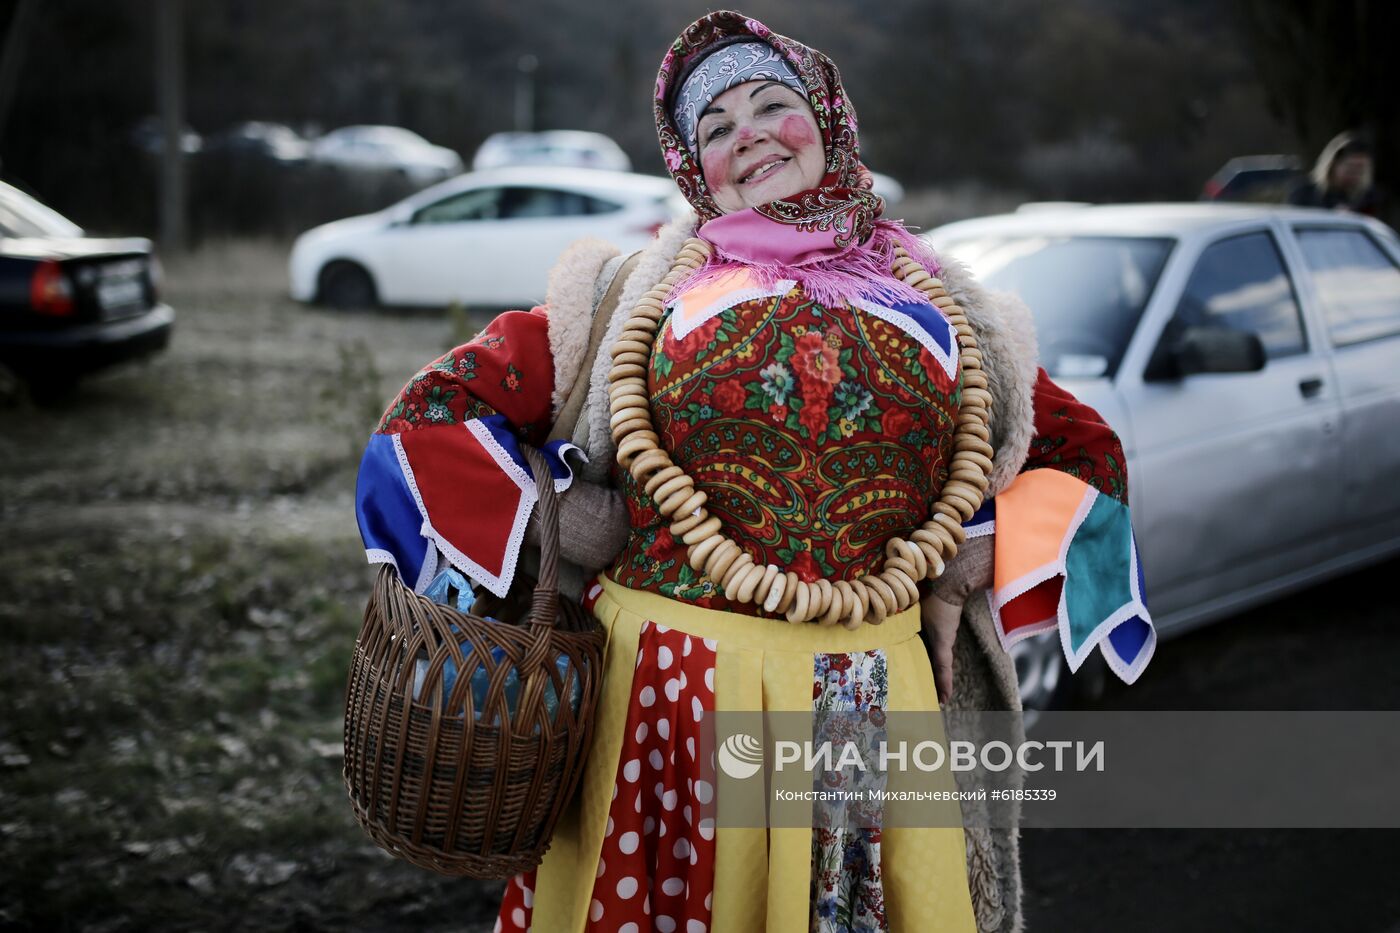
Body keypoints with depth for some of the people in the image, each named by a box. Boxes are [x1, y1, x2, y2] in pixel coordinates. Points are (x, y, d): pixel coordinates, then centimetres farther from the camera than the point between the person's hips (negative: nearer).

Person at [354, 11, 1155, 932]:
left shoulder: (936, 308, 11)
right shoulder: (640, 292, 7)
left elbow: (1088, 451, 20)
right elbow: (437, 407, 6)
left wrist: (980, 568, 6)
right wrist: (543, 557, 0)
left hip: (877, 696, 1)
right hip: (668, 692, -1)